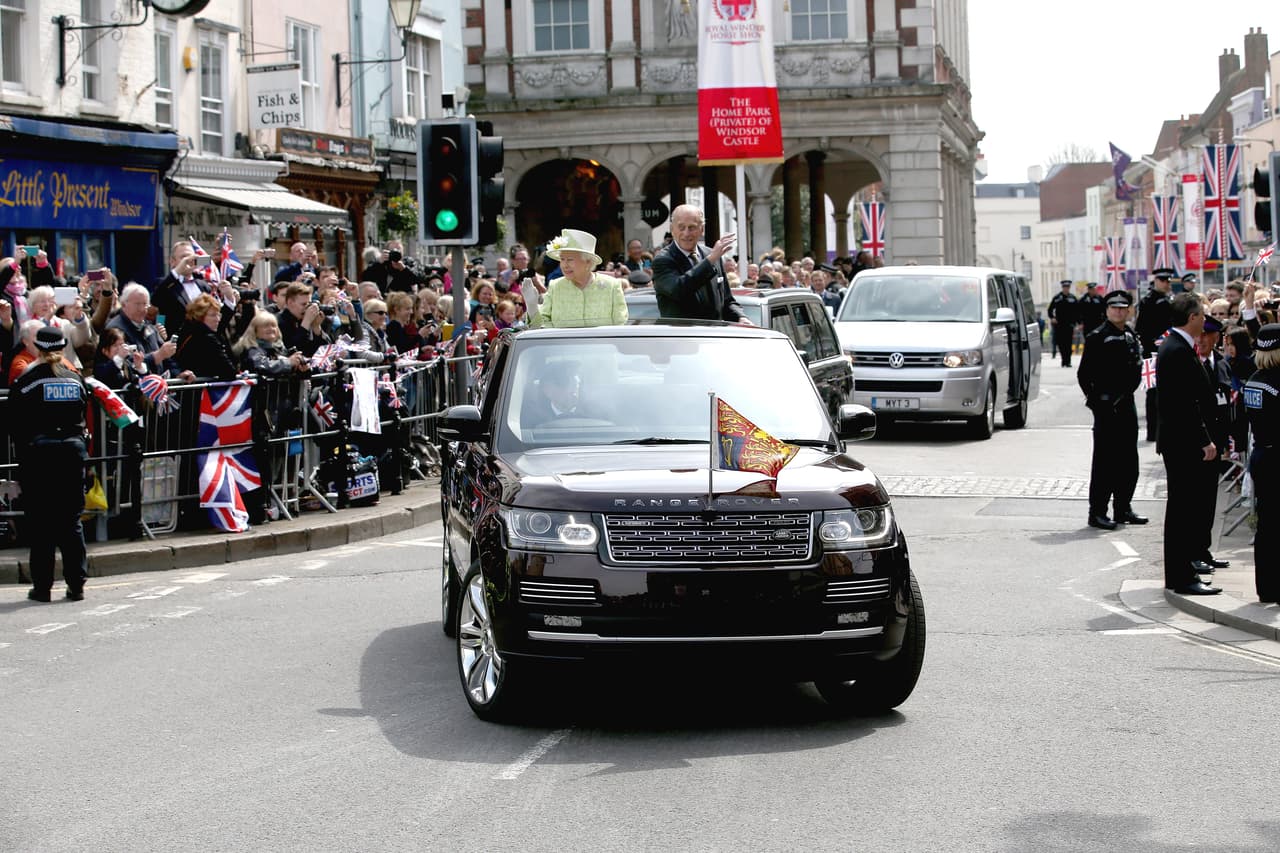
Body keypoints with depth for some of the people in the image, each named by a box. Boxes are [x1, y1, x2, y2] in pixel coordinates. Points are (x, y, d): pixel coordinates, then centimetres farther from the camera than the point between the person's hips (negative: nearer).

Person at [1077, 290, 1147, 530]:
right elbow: (1084, 374, -8)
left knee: (1129, 461, 11)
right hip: (1106, 407, -7)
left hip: (1127, 404, 7)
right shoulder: (1097, 337, -8)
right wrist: (1095, 400, -11)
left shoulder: (1132, 337, 12)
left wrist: (1128, 391, 7)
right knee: (1104, 460, -6)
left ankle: (1123, 508, 21)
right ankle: (1097, 512, -2)